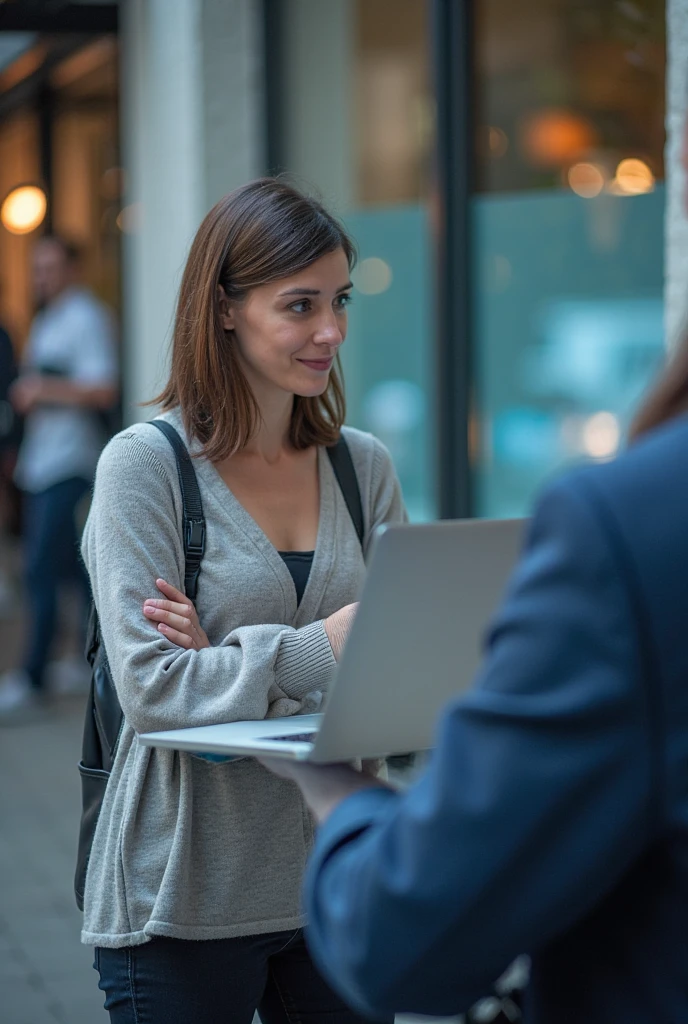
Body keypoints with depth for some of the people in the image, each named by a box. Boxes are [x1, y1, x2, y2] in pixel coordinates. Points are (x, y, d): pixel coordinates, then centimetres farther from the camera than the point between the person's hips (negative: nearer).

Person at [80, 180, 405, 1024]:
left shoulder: (364, 465, 7)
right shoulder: (145, 464, -8)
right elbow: (149, 685, -16)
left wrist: (230, 660, -13)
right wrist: (317, 652, -23)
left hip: (337, 881, 5)